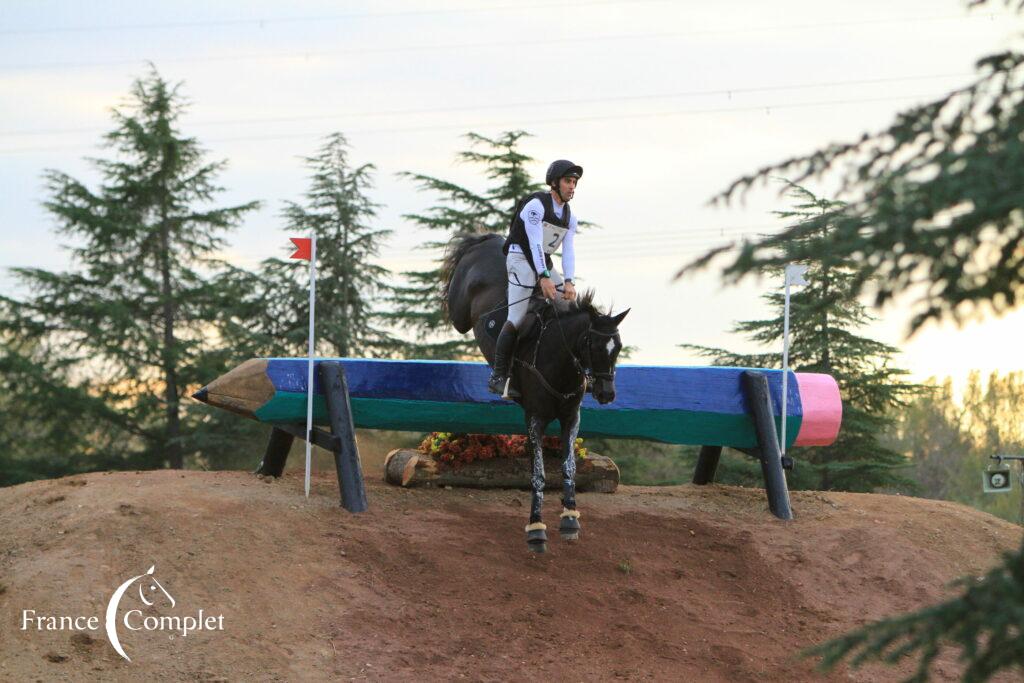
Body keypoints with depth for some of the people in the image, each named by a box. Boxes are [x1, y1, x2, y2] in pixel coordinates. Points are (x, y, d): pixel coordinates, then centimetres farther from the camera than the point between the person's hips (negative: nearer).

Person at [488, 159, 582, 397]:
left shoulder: (570, 216, 10)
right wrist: (544, 277, -30)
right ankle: (498, 376, -16)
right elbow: (535, 243, -22)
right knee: (516, 318, -17)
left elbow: (568, 250, 2)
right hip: (521, 259, -8)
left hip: (545, 262, 8)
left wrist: (569, 282, -14)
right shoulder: (536, 205, -14)